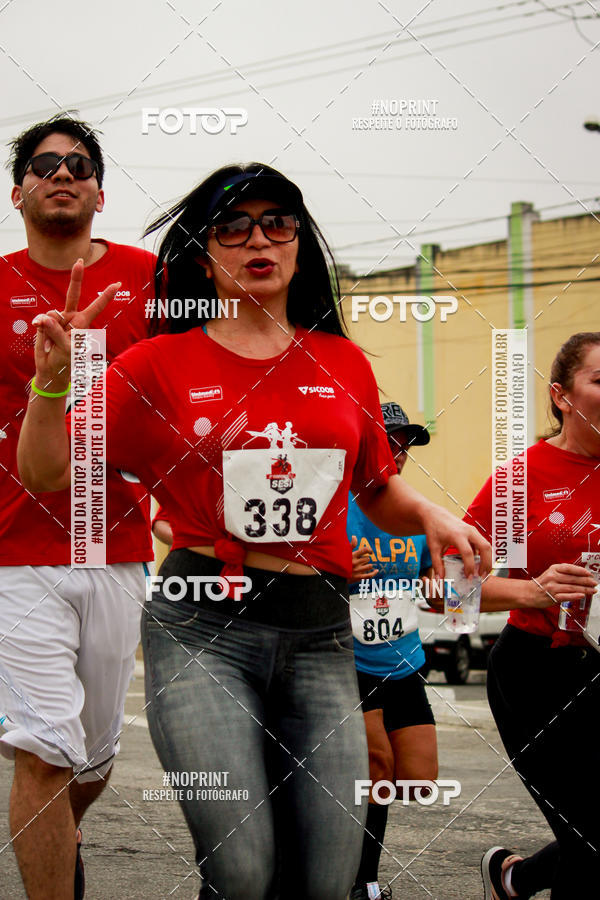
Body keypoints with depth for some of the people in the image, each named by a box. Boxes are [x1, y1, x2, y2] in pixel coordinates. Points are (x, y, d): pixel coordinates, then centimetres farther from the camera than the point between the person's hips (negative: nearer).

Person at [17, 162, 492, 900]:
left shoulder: (343, 363, 13)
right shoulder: (162, 364, 5)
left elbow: (378, 489, 24)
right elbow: (48, 473, 6)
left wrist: (431, 516, 3)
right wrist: (53, 381, -11)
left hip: (317, 631, 3)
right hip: (202, 625, -3)